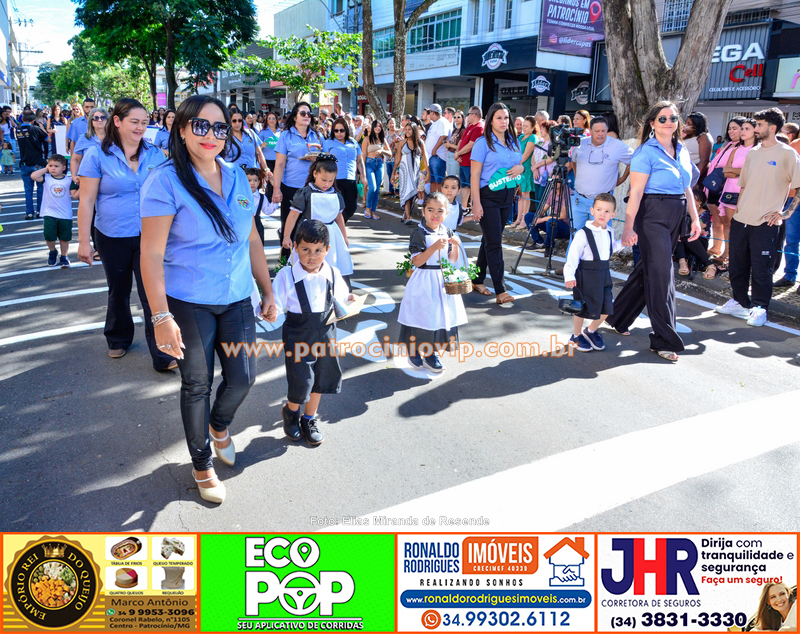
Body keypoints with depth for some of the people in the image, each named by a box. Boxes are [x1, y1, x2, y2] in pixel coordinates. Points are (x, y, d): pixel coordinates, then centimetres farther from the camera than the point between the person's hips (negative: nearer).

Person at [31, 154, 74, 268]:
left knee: (65, 237, 9)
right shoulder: (47, 178, 0)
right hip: (50, 214, 0)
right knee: (49, 237, -3)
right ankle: (52, 252, 26)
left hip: (65, 215, 0)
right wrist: (45, 169, -7)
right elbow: (33, 176, -16)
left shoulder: (68, 180, -1)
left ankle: (64, 257, 26)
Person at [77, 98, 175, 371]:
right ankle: (118, 339, 40)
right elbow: (86, 201, -6)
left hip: (149, 237, 0)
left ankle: (163, 355, 1)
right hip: (112, 238, 0)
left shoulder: (155, 154, 1)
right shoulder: (97, 155, -6)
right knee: (118, 292, 18)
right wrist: (84, 241, -8)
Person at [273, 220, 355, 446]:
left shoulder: (332, 275, -4)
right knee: (301, 382, 0)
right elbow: (276, 306, -13)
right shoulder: (287, 276, -15)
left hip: (325, 332, 4)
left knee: (322, 378, 16)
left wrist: (350, 301, -9)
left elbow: (341, 299, 11)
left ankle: (310, 419, 39)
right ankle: (291, 411, 36)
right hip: (298, 336, -4)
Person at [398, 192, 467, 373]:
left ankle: (431, 353, 25)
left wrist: (456, 246, -10)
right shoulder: (420, 233, -13)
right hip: (424, 281, -5)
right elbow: (416, 261, -18)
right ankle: (413, 351, 21)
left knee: (441, 314, 10)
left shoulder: (448, 233, 4)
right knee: (422, 315, 1)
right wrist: (435, 246, -26)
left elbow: (452, 260, 9)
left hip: (443, 280, 6)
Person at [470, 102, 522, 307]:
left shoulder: (514, 143, 10)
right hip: (488, 196, -6)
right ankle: (500, 291, -7)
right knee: (494, 243, -8)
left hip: (507, 196, 6)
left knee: (489, 240, 13)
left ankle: (478, 280, 25)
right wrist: (476, 203, -17)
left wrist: (519, 168, -4)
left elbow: (520, 165, 22)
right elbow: (475, 174, -11)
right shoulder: (483, 142, -8)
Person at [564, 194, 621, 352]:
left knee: (606, 308, 10)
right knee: (583, 308, 3)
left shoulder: (609, 232, 7)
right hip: (586, 276, -7)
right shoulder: (583, 234, -17)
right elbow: (573, 256, -20)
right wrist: (569, 276, -31)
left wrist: (623, 243, 13)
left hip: (604, 275, 7)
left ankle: (591, 331, 34)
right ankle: (576, 336, 25)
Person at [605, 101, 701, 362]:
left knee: (647, 269, 13)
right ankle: (665, 340, 0)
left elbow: (687, 188, 19)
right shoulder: (647, 151, -8)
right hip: (653, 215, -8)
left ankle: (618, 318, 29)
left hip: (676, 217, 8)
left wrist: (695, 218, 12)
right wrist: (629, 227, -20)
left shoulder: (682, 151, 14)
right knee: (661, 274, -7)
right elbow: (636, 193, -15)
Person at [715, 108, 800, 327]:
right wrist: (738, 208, 11)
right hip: (741, 219, 6)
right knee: (737, 265, 11)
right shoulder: (753, 153, 14)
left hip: (765, 223, -6)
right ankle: (739, 302, 25)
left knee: (761, 268, -2)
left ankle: (759, 308, 10)